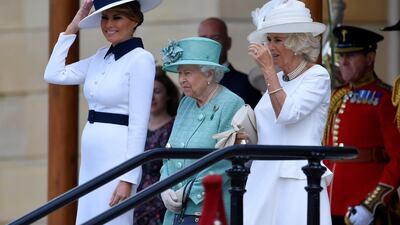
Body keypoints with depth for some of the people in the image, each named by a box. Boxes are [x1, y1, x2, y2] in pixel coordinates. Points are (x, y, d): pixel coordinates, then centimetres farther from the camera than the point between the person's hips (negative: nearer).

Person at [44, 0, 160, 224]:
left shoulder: (141, 59, -10)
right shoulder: (101, 58, 13)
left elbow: (139, 124, -14)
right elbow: (54, 74, 14)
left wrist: (128, 179, -19)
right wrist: (73, 26, 12)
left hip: (118, 159, -8)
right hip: (91, 159, 8)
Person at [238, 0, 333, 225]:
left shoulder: (318, 76, -3)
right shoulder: (276, 78, 17)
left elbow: (287, 114, -17)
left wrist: (268, 69, -15)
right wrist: (244, 136, 6)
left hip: (296, 180, -7)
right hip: (263, 177, 7)